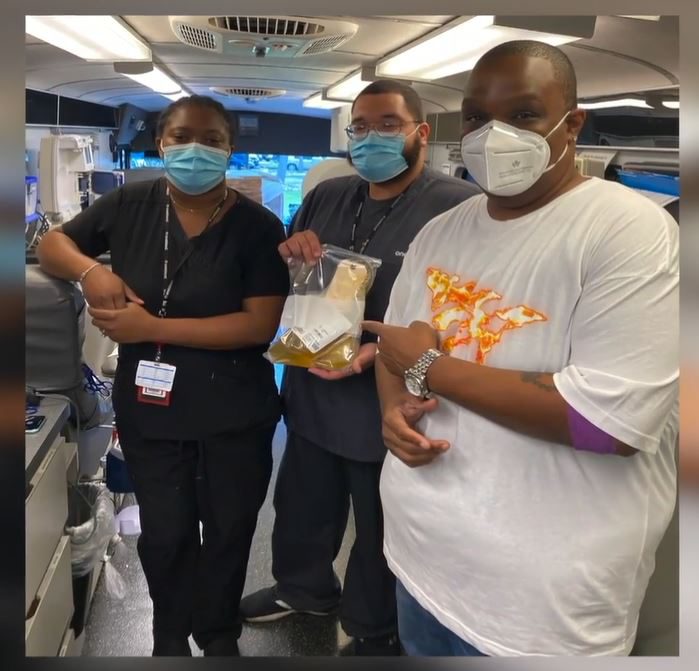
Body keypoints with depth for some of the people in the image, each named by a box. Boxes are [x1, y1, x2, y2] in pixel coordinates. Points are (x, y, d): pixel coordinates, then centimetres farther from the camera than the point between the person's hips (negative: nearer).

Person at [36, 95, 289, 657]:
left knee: (229, 529, 17)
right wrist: (91, 270, -16)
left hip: (234, 412, -1)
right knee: (164, 533, 15)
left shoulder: (257, 225, -11)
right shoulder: (129, 206, -4)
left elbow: (260, 324, -18)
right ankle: (170, 637, 42)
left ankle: (219, 635, 43)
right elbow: (52, 244, 8)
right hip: (149, 409, 2)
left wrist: (154, 327, -22)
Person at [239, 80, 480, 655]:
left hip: (389, 407, -6)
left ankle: (376, 633, 43)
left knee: (381, 534, 17)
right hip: (313, 394, 7)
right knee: (302, 508, 27)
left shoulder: (461, 206, -17)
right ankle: (304, 587, 56)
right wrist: (289, 252, -9)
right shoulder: (326, 197, 6)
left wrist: (386, 351, -31)